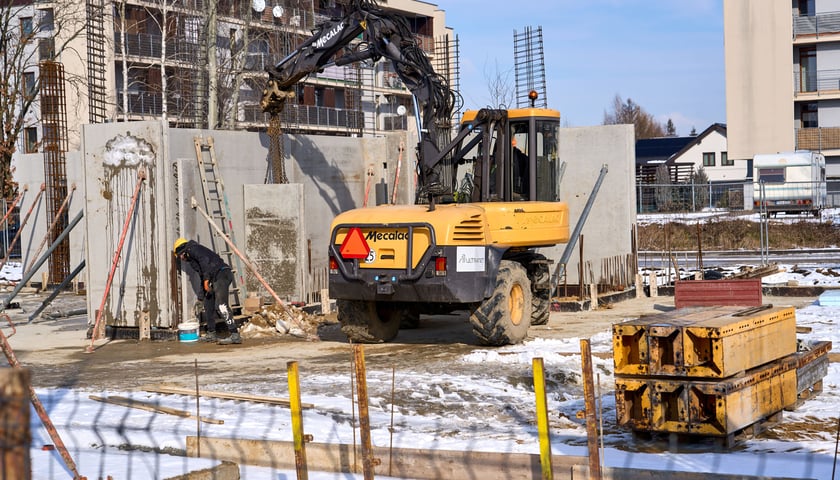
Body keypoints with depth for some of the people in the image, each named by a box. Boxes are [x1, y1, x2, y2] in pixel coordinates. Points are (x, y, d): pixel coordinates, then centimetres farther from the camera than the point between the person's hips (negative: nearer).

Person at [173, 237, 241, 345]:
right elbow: (202, 275, 36)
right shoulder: (192, 258, 31)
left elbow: (204, 259, -15)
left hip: (221, 274, -10)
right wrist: (201, 295, 39)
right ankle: (211, 334, 27)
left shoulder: (192, 249, 2)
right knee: (208, 305, 17)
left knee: (220, 306, -19)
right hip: (215, 279, 10)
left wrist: (206, 279, -19)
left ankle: (235, 335, -25)